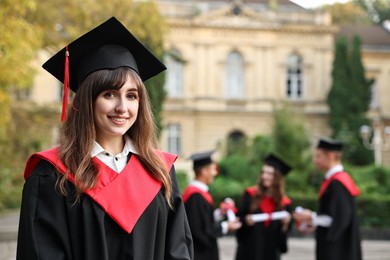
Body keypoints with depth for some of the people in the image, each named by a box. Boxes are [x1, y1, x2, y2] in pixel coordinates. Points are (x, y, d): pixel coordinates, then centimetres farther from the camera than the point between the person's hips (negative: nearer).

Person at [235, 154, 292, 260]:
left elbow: (285, 230, 6)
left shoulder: (284, 202, 2)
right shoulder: (251, 194, 0)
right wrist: (245, 220, -17)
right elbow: (238, 217, 3)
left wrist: (286, 223, -13)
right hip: (249, 249, -1)